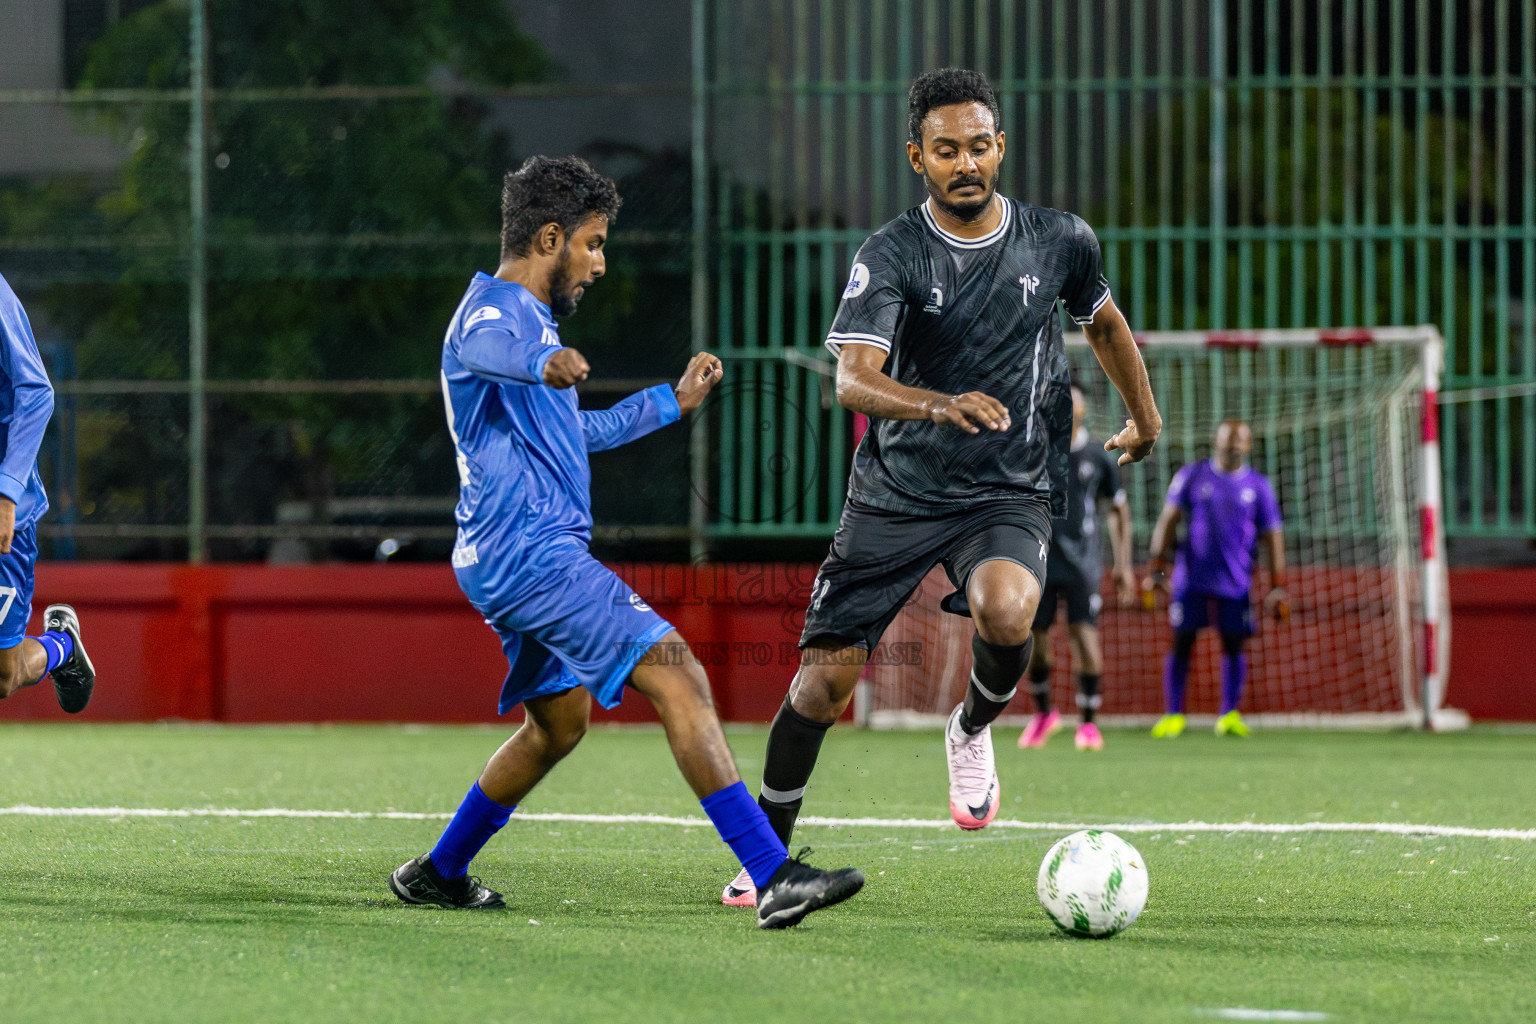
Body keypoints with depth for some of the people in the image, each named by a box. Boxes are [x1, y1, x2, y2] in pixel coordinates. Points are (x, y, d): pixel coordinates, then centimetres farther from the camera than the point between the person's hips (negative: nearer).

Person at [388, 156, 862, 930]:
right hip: (531, 553, -11)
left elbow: (575, 431, 38)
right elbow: (484, 349, -38)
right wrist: (544, 363, -60)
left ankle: (437, 875, 33)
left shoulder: (531, 318, 23)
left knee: (560, 719, 24)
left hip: (519, 558, 11)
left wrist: (673, 402, 38)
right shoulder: (493, 310, -10)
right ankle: (773, 879, -25)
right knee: (676, 676, -18)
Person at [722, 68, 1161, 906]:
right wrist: (940, 406, -43)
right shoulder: (890, 256, -11)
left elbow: (1104, 321, 21)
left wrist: (1143, 415, 33)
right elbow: (853, 379, -25)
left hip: (1009, 492, 0)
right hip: (896, 491, 0)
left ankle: (973, 730, 1)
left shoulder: (1058, 242, -2)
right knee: (824, 680, -3)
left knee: (1005, 615, -32)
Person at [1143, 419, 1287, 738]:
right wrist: (1157, 567, -4)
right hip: (1191, 577, -1)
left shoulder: (1258, 486, 7)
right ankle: (1172, 715, 5)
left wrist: (1277, 587, 2)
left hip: (1235, 582, 1)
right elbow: (1168, 521, 5)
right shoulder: (1192, 476, 5)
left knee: (1234, 644, -1)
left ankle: (1230, 715, 9)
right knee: (1181, 643, -2)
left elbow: (1273, 536, 9)